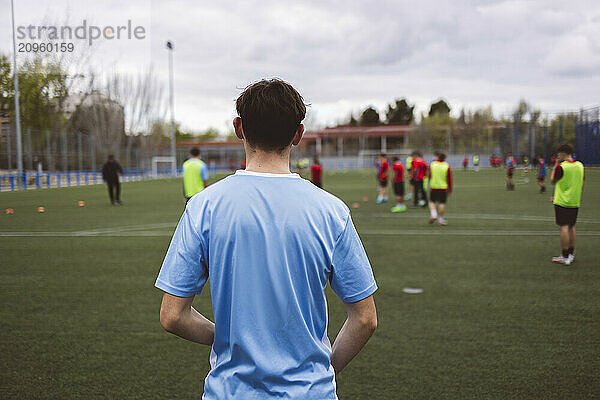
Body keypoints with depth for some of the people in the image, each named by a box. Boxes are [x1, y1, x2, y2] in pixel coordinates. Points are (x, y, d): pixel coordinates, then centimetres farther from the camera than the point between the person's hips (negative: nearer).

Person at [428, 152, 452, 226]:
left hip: (433, 186, 1)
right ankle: (440, 219, 6)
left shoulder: (432, 164, -3)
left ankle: (433, 214, -7)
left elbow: (429, 176, 7)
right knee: (442, 203, 4)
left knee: (432, 201, 14)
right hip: (443, 187, -1)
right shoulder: (447, 166, -4)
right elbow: (449, 179, 0)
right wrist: (450, 189, 10)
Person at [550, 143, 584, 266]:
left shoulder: (561, 167, -15)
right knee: (571, 227, 14)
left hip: (562, 202, -6)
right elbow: (581, 185, 11)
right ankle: (571, 254, 21)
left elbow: (552, 181, -1)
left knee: (563, 227, -4)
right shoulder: (580, 165, 4)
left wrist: (556, 165, 1)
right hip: (575, 202, 6)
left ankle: (565, 257, -4)